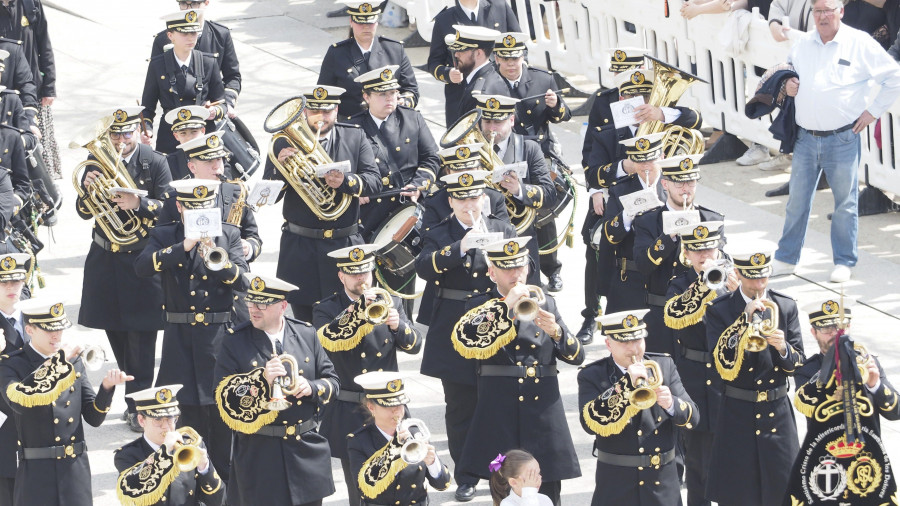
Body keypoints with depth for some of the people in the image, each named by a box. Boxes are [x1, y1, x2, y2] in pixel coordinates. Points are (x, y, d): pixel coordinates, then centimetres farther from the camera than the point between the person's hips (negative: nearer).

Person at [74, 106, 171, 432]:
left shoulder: (155, 162, -4)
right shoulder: (97, 162, 4)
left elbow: (167, 209, -10)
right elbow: (84, 212, 3)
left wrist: (138, 203, -29)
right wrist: (88, 190, -19)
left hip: (143, 258, -4)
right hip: (106, 257, 4)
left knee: (141, 333, -5)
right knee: (115, 331, 11)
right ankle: (132, 387, 28)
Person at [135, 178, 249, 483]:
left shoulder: (228, 235, 7)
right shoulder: (164, 237, 6)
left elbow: (242, 281, -4)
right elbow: (142, 267, -13)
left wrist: (219, 263, -25)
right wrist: (183, 247, -23)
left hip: (220, 335, 0)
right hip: (181, 339, 0)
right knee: (190, 412, 3)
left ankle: (224, 479, 15)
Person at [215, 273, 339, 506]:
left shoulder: (307, 334, 6)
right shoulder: (235, 342, -3)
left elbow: (332, 382, 9)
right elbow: (225, 397, -8)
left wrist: (311, 388, -12)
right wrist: (261, 380, -22)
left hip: (307, 451, 3)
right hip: (259, 455, -3)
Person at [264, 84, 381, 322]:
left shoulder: (355, 137, 6)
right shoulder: (284, 143, 2)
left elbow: (375, 181, -4)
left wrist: (346, 181, -24)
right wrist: (280, 167, -21)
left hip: (345, 247, 0)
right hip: (299, 247, 0)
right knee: (305, 322, 5)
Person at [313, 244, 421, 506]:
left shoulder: (390, 303, 8)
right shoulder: (326, 309, -1)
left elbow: (414, 345, 2)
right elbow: (329, 339, -21)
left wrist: (397, 325, -19)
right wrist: (358, 308, -29)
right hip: (350, 413, -2)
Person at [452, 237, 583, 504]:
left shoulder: (546, 303, 12)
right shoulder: (480, 306, 3)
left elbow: (576, 356, 6)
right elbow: (464, 341, -19)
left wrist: (555, 330, -15)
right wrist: (506, 306, -22)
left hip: (544, 414, 3)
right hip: (501, 418, -3)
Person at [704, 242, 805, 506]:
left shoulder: (785, 307, 3)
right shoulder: (719, 310, -6)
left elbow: (796, 365, 2)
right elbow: (723, 365, -16)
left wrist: (783, 347, -21)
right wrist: (745, 320, -22)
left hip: (778, 414, 3)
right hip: (738, 415, -3)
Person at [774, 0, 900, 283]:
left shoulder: (860, 44, -6)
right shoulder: (803, 44, 7)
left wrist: (873, 112, -3)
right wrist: (787, 85, 2)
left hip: (843, 139, -4)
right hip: (806, 139, 4)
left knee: (845, 203, 5)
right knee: (797, 201, 8)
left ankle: (844, 262, 16)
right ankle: (786, 259, 18)